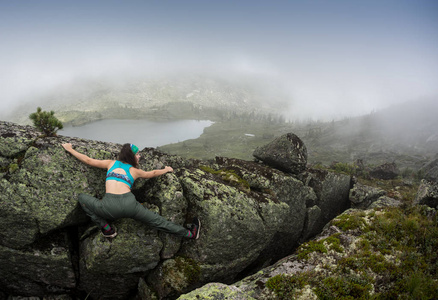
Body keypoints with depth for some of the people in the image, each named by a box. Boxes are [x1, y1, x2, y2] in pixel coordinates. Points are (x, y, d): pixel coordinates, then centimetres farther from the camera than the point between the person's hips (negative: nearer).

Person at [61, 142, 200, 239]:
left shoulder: (111, 163, 22)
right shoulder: (135, 171, 23)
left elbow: (88, 160, 25)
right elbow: (153, 173, 38)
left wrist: (70, 149, 38)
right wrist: (166, 170, 57)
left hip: (110, 207, -1)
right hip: (129, 205, 1)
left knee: (82, 198, 21)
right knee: (157, 221, 15)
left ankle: (106, 229, 14)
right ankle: (190, 233, 23)